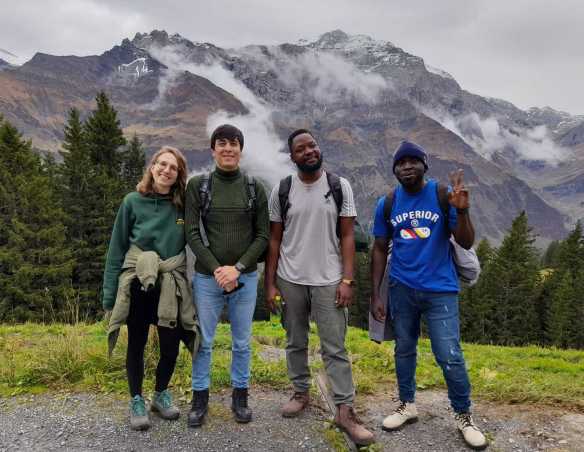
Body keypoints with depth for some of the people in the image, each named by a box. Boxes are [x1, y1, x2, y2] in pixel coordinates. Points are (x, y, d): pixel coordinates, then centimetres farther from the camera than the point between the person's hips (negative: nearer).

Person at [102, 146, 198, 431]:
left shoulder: (184, 205, 0)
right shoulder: (133, 202, -4)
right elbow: (117, 249, -1)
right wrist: (109, 293, -3)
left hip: (171, 287, 2)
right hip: (137, 284, -1)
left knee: (171, 346, 7)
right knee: (137, 345, 11)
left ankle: (161, 395, 32)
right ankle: (136, 401, 29)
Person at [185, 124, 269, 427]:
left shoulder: (254, 188, 2)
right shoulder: (198, 185, -1)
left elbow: (262, 236, 0)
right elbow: (192, 234, -5)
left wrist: (237, 268, -12)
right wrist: (216, 269, -14)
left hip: (245, 278, 1)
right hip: (207, 277, -1)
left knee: (242, 342, 13)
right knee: (203, 341, 11)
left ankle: (240, 396, 31)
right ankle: (200, 398, 29)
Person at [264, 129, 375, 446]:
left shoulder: (340, 186, -2)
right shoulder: (281, 190, 1)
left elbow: (347, 237, -2)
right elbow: (274, 240, 4)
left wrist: (347, 280, -10)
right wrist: (270, 283, 1)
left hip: (328, 280, -1)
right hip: (290, 280, 2)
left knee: (335, 347, 1)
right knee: (295, 343, 15)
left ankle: (345, 410, 10)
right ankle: (301, 393, 33)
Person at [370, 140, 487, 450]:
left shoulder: (444, 195, -7)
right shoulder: (386, 204, 0)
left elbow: (466, 244, -6)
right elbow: (379, 250, 6)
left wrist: (462, 211, -25)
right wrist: (375, 295, 2)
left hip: (440, 290, -2)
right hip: (401, 289, 3)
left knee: (450, 357, -3)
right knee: (404, 349, 14)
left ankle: (463, 416, 18)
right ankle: (407, 405, 33)